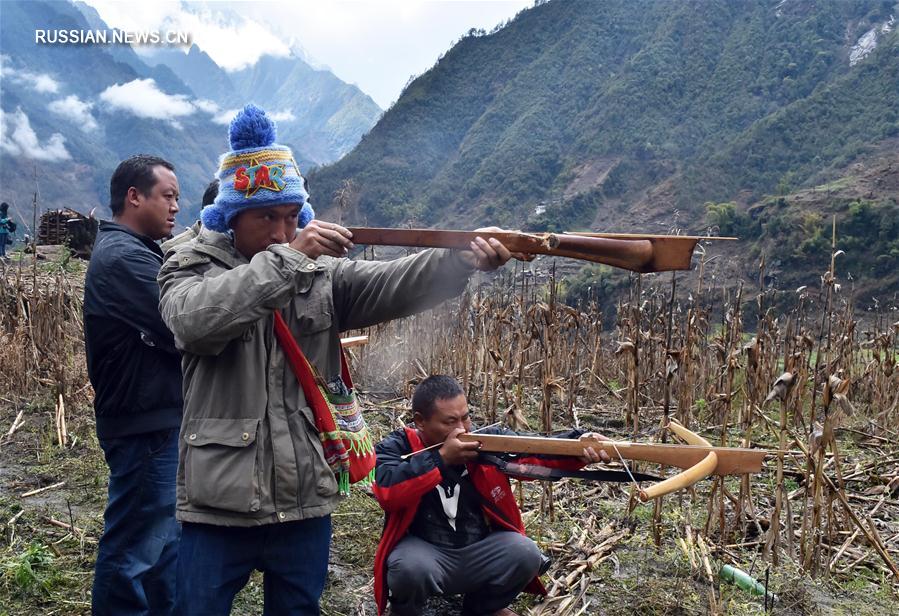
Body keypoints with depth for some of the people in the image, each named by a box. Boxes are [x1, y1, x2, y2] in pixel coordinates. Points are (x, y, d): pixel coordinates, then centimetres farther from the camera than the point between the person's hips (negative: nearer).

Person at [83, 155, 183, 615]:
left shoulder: (129, 251, 15)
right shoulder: (125, 257, -19)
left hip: (157, 417, 11)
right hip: (145, 424, -11)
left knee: (164, 535, 20)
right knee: (135, 543, 2)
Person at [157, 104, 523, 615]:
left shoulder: (322, 273, 4)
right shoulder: (188, 268, -2)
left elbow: (393, 285, -13)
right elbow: (197, 320, -25)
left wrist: (463, 261, -32)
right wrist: (287, 258, -28)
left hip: (305, 501, 3)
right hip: (220, 503, -2)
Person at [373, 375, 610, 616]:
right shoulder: (396, 447, -9)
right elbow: (387, 491, -28)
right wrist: (441, 457, -27)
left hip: (480, 552, 4)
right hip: (426, 551, -3)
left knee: (525, 554, -20)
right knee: (411, 568, -35)